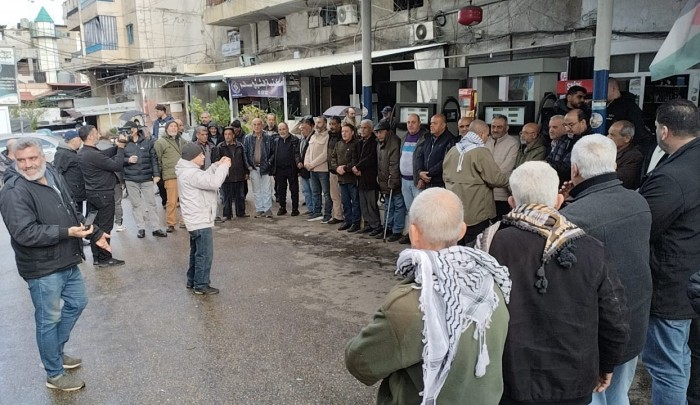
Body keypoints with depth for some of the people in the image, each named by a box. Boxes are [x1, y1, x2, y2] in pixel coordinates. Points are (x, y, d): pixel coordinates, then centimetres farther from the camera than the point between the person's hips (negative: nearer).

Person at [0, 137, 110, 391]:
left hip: (68, 261, 9)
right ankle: (54, 375, 22)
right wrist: (66, 233, -31)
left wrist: (94, 233, 19)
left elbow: (73, 212, 18)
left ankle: (56, 352, 42)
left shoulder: (54, 176, 6)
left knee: (77, 303, 22)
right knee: (49, 320, 5)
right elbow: (25, 233, -28)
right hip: (42, 268, -8)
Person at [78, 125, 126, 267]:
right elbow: (117, 165, -21)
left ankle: (96, 257, 23)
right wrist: (120, 148, -10)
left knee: (95, 226, 14)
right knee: (105, 227, 0)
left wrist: (117, 147, -5)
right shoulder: (93, 155, -24)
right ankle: (105, 259, 7)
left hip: (91, 193, 9)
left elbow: (104, 155, 5)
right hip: (103, 194, -9)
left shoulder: (82, 153, 5)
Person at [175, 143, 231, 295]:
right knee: (205, 254, -1)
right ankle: (201, 285, 7)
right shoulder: (191, 173, -23)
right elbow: (214, 182, -31)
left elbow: (205, 178, 18)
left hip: (196, 219, 11)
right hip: (200, 221, -11)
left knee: (196, 252, 21)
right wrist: (224, 166, -17)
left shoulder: (187, 170, 10)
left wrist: (217, 165, 6)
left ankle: (192, 280, 31)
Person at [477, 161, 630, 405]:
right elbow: (616, 323, -3)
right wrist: (606, 366, 15)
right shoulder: (588, 250, -11)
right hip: (573, 385, 2)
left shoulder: (489, 247, -18)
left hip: (509, 384, -2)